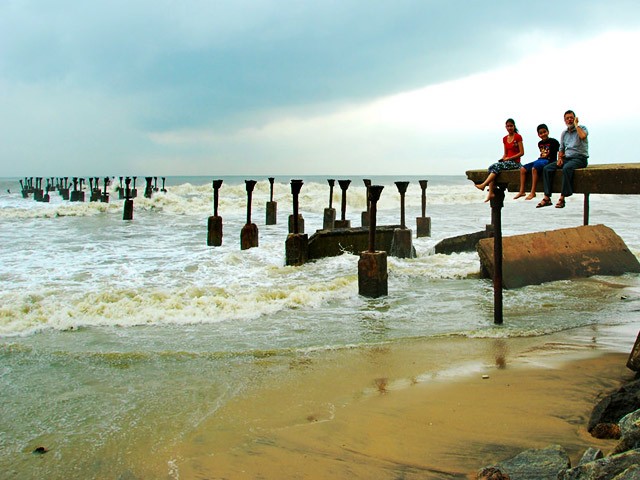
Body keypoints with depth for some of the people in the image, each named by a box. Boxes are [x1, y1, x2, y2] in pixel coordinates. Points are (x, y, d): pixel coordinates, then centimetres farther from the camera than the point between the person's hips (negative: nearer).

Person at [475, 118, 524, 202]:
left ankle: (483, 185, -37)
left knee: (496, 166, -30)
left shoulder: (518, 137, -4)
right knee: (491, 167, -21)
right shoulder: (505, 139, 15)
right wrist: (502, 159, -3)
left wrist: (509, 158, -14)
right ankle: (491, 193, -32)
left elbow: (521, 153, -7)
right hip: (506, 161, 6)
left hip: (515, 162, -6)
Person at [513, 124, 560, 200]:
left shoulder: (553, 141, -4)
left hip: (549, 161, -8)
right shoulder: (540, 143, 17)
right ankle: (522, 191, -8)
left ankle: (532, 192, -33)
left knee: (534, 168, -33)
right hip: (540, 160, 8)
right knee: (523, 169, -6)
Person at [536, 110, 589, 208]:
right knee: (547, 168, -13)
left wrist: (576, 125, -10)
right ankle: (547, 198, -19)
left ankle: (562, 198, -35)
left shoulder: (582, 128, 2)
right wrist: (560, 158, 3)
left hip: (579, 158, -6)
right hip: (566, 158, 6)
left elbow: (583, 136, -24)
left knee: (566, 168, -37)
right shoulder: (564, 133, 19)